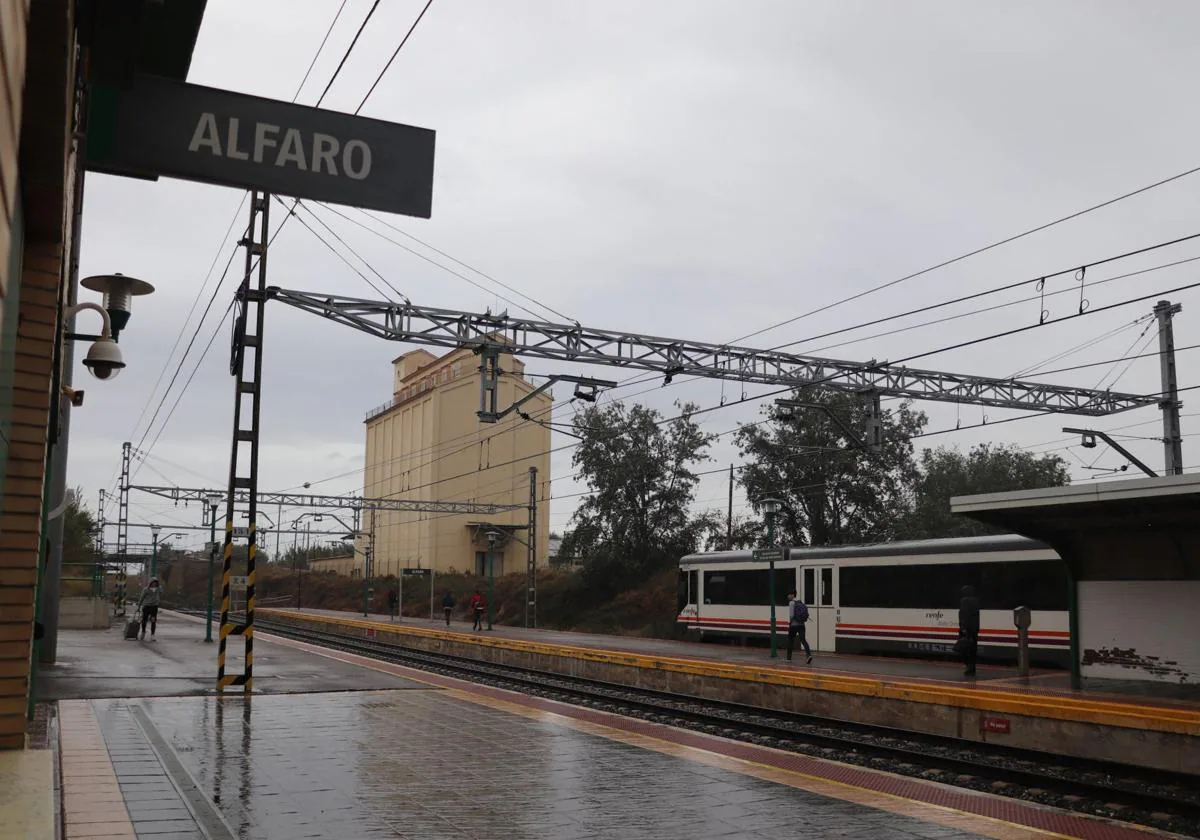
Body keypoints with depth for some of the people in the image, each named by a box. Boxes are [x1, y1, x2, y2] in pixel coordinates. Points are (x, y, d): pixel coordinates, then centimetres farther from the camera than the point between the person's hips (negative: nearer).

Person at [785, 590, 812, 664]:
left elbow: (791, 615, -17)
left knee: (790, 641, 10)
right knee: (803, 640, -2)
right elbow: (806, 614, 9)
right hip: (801, 625, 5)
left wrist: (789, 623, -2)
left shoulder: (792, 603, -10)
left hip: (793, 625, -5)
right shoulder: (801, 603, 11)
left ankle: (789, 658, 17)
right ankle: (809, 654, -23)